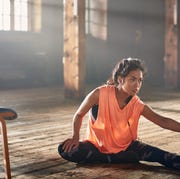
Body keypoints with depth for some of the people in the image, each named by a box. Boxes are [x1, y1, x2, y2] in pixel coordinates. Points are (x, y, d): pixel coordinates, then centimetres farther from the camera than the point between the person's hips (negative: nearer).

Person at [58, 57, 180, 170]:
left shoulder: (138, 106, -11)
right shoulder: (100, 94, -19)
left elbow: (163, 121, -13)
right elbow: (79, 115, -6)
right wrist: (75, 136, -19)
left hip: (125, 146, 1)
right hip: (98, 145, -1)